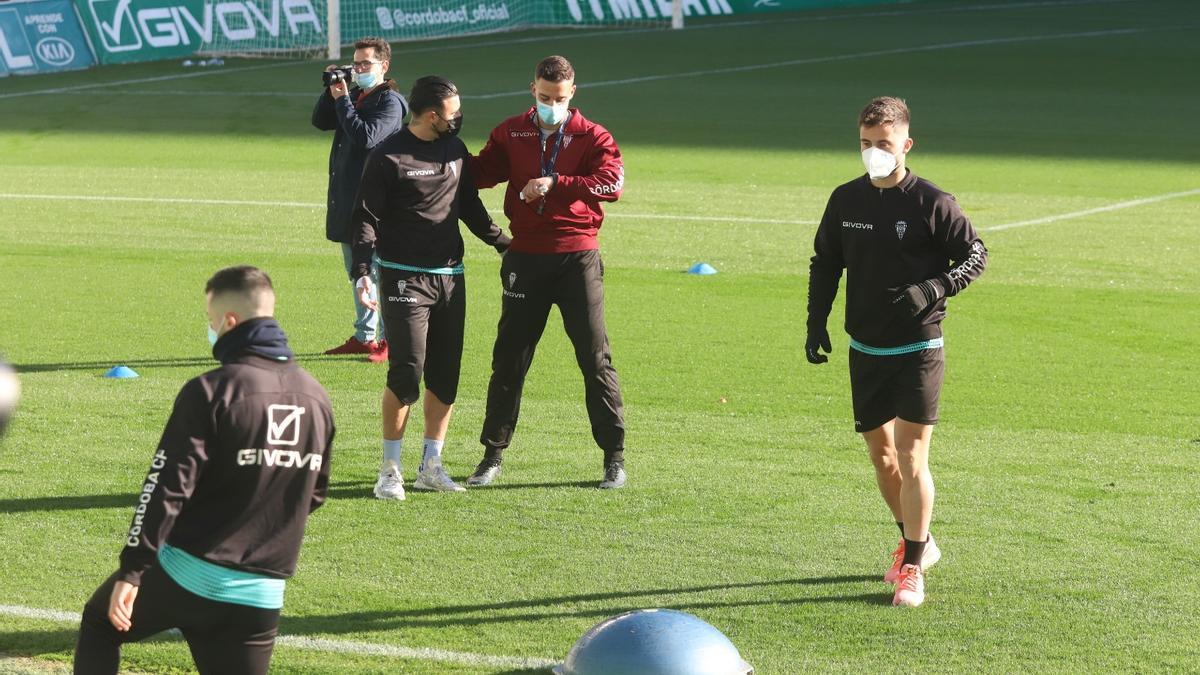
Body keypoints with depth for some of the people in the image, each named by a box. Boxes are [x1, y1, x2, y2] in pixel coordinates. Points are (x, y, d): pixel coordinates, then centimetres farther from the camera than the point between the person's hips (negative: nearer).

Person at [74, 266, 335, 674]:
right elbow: (315, 493, 17)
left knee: (99, 625, 23)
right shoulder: (316, 399, 5)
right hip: (261, 595, 4)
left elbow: (168, 487, -17)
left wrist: (131, 570, -14)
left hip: (184, 576, -4)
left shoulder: (211, 392, -14)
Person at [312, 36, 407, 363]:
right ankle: (364, 336, 23)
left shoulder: (390, 101, -11)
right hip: (346, 198, 9)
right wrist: (332, 91, -2)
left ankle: (389, 339, 0)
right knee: (356, 272, 15)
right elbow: (320, 121, 11)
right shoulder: (354, 95, 14)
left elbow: (366, 137, -23)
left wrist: (342, 100, -17)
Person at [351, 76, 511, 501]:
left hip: (450, 276, 6)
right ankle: (390, 470, -2)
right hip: (405, 278, -6)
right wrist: (362, 272, -20)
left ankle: (431, 466, 15)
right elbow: (366, 218, -10)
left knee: (445, 373, 6)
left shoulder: (456, 150, 10)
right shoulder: (388, 158, -9)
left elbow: (470, 207, 22)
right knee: (407, 370, -11)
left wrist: (503, 243, 21)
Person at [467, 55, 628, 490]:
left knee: (595, 357, -1)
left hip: (577, 258, -2)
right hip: (525, 257, 2)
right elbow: (480, 173, 1)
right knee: (509, 359, 5)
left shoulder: (591, 137, 0)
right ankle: (493, 454, 15)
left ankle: (614, 457, 6)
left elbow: (612, 183, -16)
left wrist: (555, 184, -24)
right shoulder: (511, 134, 8)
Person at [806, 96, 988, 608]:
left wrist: (932, 289, -20)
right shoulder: (845, 200, 3)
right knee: (880, 451, 13)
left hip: (917, 349, -5)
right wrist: (816, 323, 6)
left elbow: (976, 256, -4)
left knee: (910, 454, -9)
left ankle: (912, 568, -3)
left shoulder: (932, 203, -11)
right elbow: (824, 264, 15)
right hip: (864, 349, 5)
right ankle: (916, 542, 32)